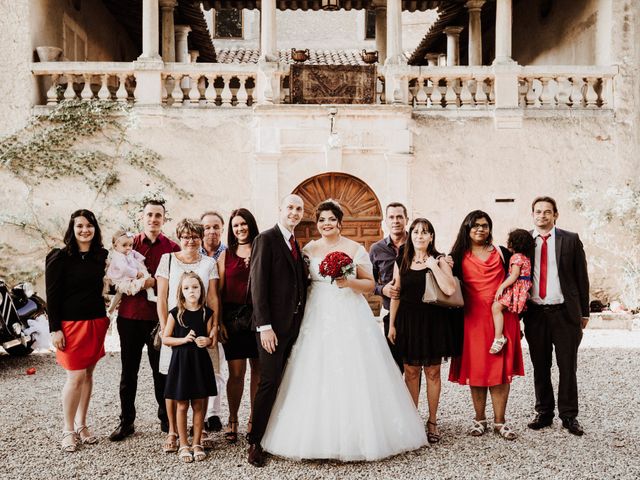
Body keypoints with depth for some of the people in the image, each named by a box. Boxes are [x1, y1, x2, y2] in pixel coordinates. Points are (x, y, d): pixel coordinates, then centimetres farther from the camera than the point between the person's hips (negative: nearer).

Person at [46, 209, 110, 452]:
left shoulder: (101, 256, 7)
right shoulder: (60, 257, -7)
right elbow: (52, 295, -8)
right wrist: (55, 329, -12)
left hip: (96, 322, 5)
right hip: (71, 324, -5)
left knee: (88, 373, 10)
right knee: (76, 376, -5)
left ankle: (81, 425, 21)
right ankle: (68, 430, 9)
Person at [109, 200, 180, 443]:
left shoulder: (172, 248, 2)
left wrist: (154, 282, -16)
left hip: (159, 317, -2)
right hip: (129, 315, 2)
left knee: (161, 370, 7)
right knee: (128, 371, 9)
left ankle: (166, 419, 20)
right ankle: (126, 421, 21)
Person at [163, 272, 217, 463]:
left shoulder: (207, 313, 1)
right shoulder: (175, 313, -4)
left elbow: (211, 338, 9)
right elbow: (165, 339, -1)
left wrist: (207, 341, -14)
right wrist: (184, 339, -16)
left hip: (200, 361, 2)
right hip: (181, 361, -2)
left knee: (198, 405, 8)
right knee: (182, 405, 5)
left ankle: (197, 444, 20)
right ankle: (183, 445, 16)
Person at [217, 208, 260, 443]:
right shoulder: (226, 255, 8)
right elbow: (218, 291, 5)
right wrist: (218, 322, -1)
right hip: (233, 317, 0)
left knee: (258, 370, 6)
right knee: (236, 372, 0)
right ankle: (232, 420, 15)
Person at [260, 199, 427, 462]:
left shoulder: (355, 249, 2)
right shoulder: (309, 249, 9)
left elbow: (370, 284, 2)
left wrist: (349, 282, -15)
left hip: (350, 318, -2)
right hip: (318, 318, 2)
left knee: (352, 376, -3)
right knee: (318, 377, 1)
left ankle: (355, 436, 9)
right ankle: (320, 437, 11)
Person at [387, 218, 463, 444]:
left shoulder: (439, 260, -1)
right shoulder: (401, 263, 6)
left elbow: (450, 289, -16)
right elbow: (396, 296, 8)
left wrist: (434, 266, -16)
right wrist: (392, 325, 6)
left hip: (434, 321, -2)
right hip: (408, 321, 2)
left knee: (432, 372, 5)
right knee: (411, 371, 5)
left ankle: (432, 421, 17)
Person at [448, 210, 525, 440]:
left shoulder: (501, 253, 9)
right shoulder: (460, 256, 7)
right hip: (473, 319, 0)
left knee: (501, 369, 0)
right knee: (475, 368, 3)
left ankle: (500, 421, 8)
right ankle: (479, 419, 15)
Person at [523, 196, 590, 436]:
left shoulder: (570, 239, 2)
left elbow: (581, 277, 3)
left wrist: (584, 312, 2)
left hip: (565, 312, -1)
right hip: (535, 314, 2)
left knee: (567, 367, 4)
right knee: (540, 367, 10)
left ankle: (569, 416, 15)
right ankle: (544, 413, 22)